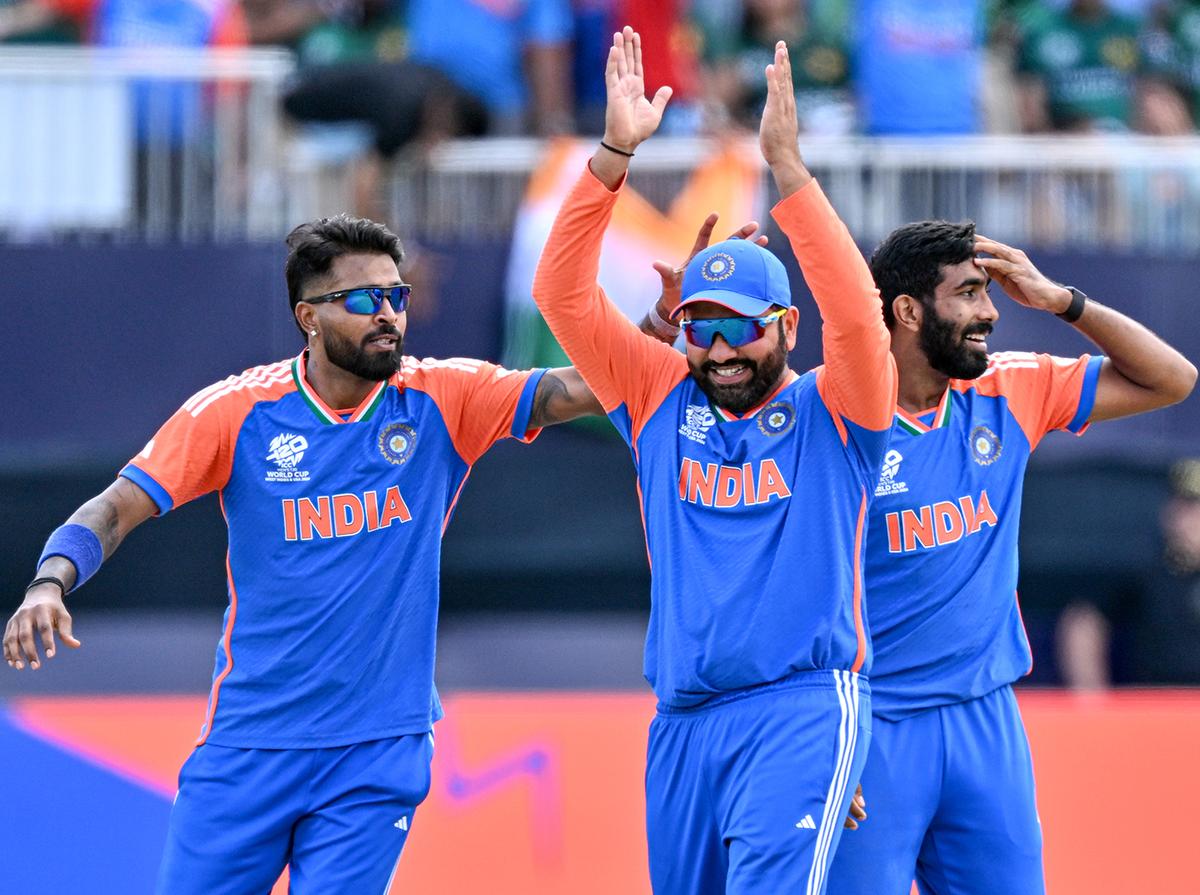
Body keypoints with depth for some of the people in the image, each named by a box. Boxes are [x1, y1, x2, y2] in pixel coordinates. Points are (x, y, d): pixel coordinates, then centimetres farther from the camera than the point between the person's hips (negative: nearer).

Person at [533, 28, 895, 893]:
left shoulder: (832, 413, 1)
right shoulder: (663, 399, 11)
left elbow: (858, 314, -18)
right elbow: (563, 294, 3)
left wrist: (786, 163, -23)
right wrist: (615, 154, -8)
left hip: (802, 711, -5)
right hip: (683, 722, 5)